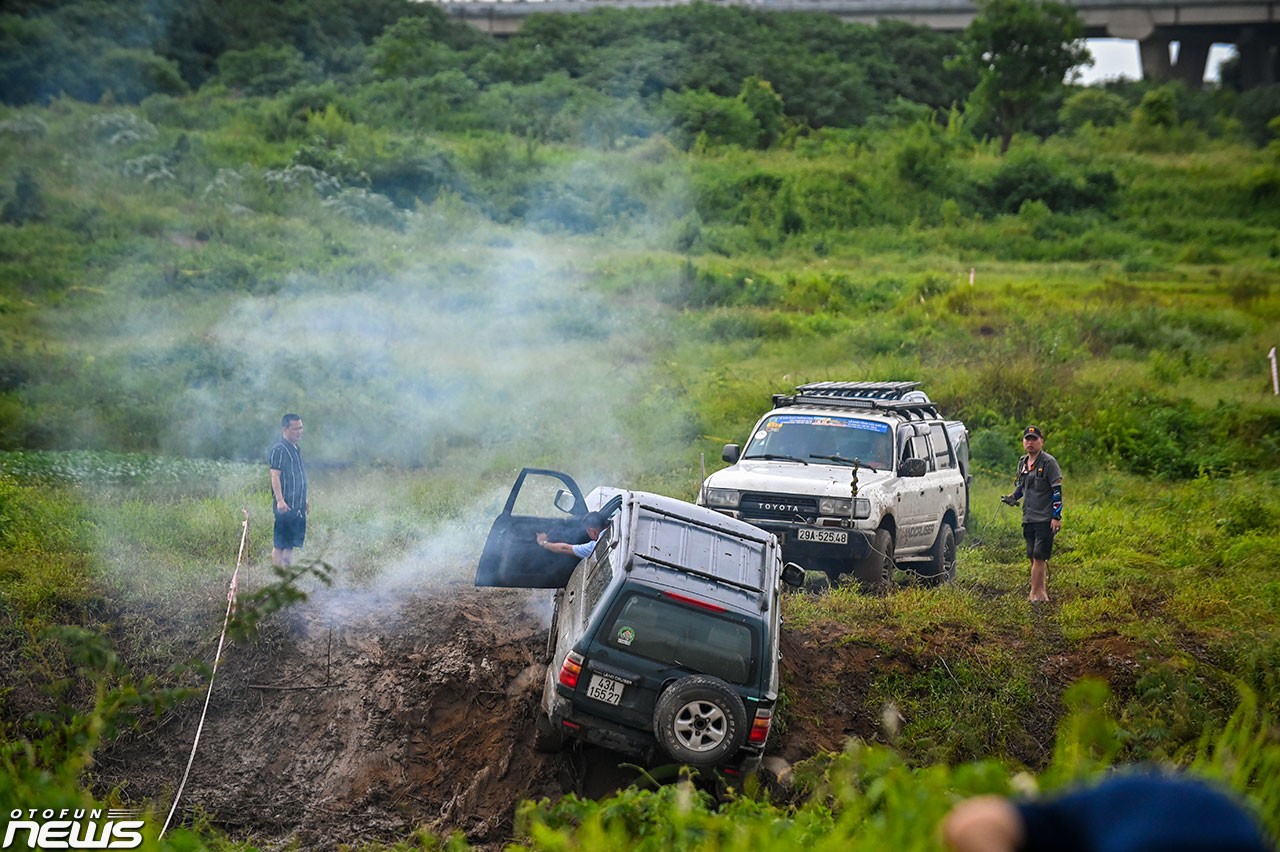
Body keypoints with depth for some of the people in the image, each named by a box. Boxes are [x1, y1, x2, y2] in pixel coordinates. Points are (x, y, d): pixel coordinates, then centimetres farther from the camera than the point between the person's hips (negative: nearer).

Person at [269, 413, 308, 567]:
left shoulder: (296, 449, 17)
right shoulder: (279, 450, -11)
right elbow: (275, 476, -18)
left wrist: (304, 501, 26)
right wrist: (279, 500, -27)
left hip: (298, 506, 9)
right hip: (286, 506, -9)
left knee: (291, 544, 12)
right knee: (280, 544, -6)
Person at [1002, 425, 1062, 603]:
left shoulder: (1049, 462, -8)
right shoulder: (1022, 463, 13)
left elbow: (1057, 490, -10)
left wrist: (1057, 516, -14)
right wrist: (1013, 497, 6)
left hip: (1045, 519, -7)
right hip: (1028, 519, 7)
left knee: (1039, 557, -9)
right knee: (1033, 557, 9)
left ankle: (1035, 594, -7)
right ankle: (1042, 591, 19)